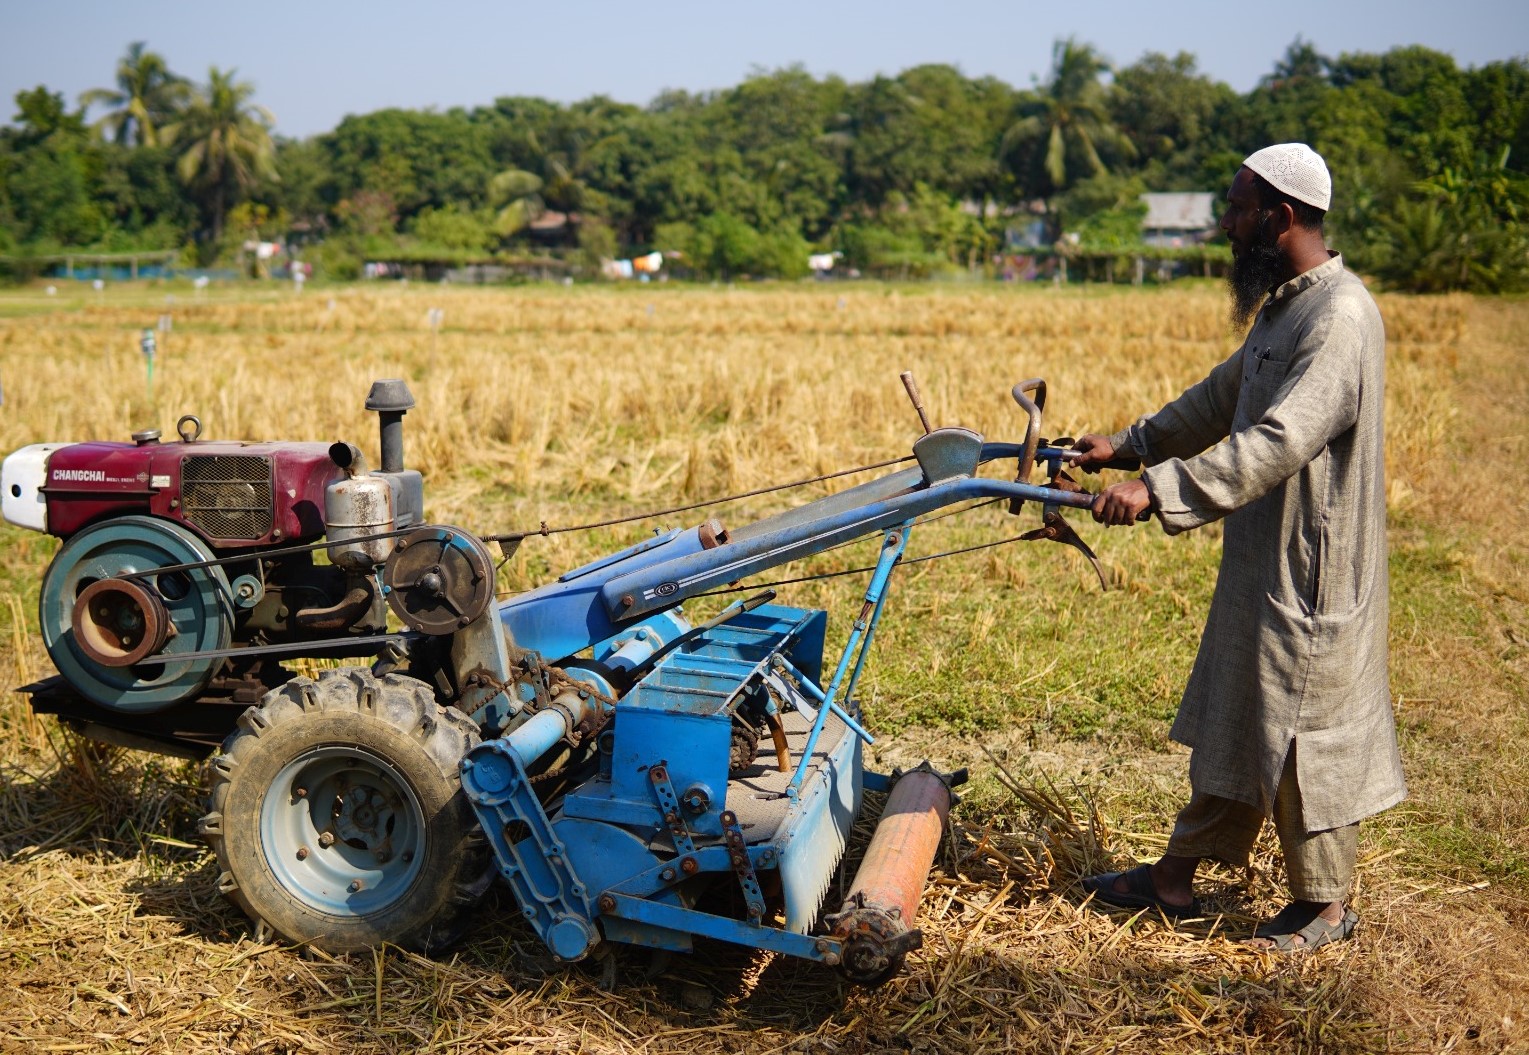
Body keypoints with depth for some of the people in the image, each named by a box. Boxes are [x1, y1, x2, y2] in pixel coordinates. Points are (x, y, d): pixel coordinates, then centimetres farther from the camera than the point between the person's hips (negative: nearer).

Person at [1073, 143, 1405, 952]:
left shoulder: (1341, 317, -22)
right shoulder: (1283, 306, 10)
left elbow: (1276, 444, -32)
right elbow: (1222, 399, 23)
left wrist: (1158, 487, -35)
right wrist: (1128, 445, 22)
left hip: (1310, 575, -10)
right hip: (1259, 561, 10)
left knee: (1300, 733, 4)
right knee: (1227, 719, 16)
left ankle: (1326, 902, 23)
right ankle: (1176, 877, 28)